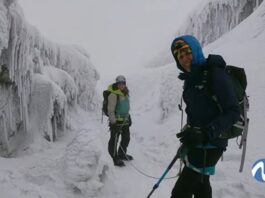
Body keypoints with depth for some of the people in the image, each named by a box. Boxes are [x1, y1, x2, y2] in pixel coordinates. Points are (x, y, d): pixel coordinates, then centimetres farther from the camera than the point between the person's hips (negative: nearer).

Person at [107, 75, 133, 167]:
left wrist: (128, 117, 23)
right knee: (114, 140, 0)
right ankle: (115, 158, 12)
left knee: (126, 138, 19)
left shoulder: (125, 92, 8)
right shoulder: (113, 94, -19)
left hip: (125, 120, 9)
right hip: (116, 120, -9)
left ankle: (121, 154, 38)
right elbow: (111, 110, -20)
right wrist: (113, 123, -21)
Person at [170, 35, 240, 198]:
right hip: (195, 142, 9)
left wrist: (205, 133, -29)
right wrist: (189, 134, 14)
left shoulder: (215, 74, -17)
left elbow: (233, 112, -20)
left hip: (210, 145, -9)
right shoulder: (190, 78, 8)